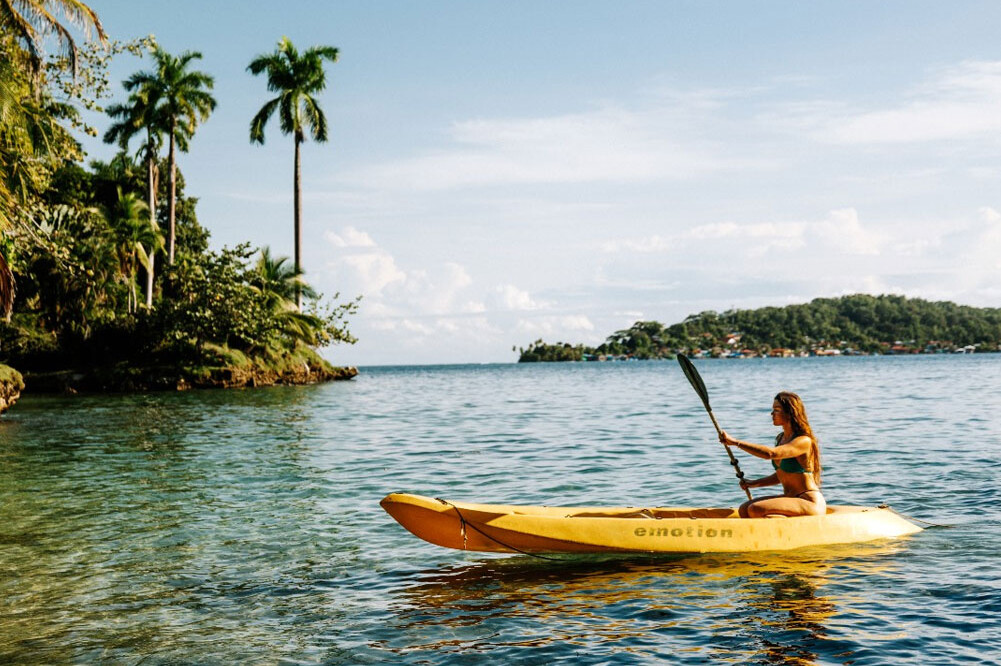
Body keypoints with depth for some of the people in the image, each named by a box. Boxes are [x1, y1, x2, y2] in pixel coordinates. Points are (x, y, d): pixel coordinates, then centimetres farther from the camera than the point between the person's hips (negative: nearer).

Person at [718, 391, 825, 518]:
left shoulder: (804, 441, -17)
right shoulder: (781, 438, 12)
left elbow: (770, 453, -33)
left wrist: (735, 442, -32)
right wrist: (754, 483, 7)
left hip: (810, 502, -9)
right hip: (790, 498, 9)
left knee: (756, 510, -25)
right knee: (744, 509, -4)